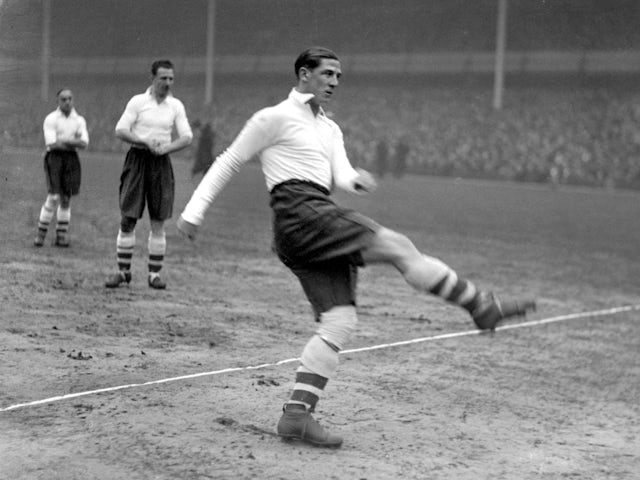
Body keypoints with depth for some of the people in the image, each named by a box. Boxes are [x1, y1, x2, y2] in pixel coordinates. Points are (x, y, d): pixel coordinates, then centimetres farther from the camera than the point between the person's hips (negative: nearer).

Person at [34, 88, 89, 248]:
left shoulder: (79, 120, 9)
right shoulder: (51, 119, -2)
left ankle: (61, 236, 12)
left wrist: (64, 141, -13)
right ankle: (40, 234, -1)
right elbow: (52, 144, -12)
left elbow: (84, 143, -3)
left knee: (66, 199, 5)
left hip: (71, 159, 4)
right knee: (53, 197, -12)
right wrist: (74, 141, -5)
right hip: (54, 158, -4)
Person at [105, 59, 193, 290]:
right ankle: (123, 271, 8)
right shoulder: (137, 101, -1)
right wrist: (146, 142, -20)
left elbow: (187, 137, 1)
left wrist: (166, 148, -17)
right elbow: (120, 131, -7)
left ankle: (155, 273, 8)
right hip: (137, 159, -2)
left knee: (158, 222, 1)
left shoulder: (176, 105, 7)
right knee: (127, 219, -3)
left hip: (161, 163, 2)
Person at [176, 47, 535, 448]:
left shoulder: (331, 129, 27)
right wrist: (194, 212, 3)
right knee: (397, 246, -17)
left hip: (323, 220, 8)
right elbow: (228, 163, 7)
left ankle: (297, 414, -4)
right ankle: (484, 306, -12)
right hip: (300, 214, -8)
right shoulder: (275, 118, 5)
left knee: (340, 321, -3)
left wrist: (356, 180, -14)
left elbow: (340, 175, 11)